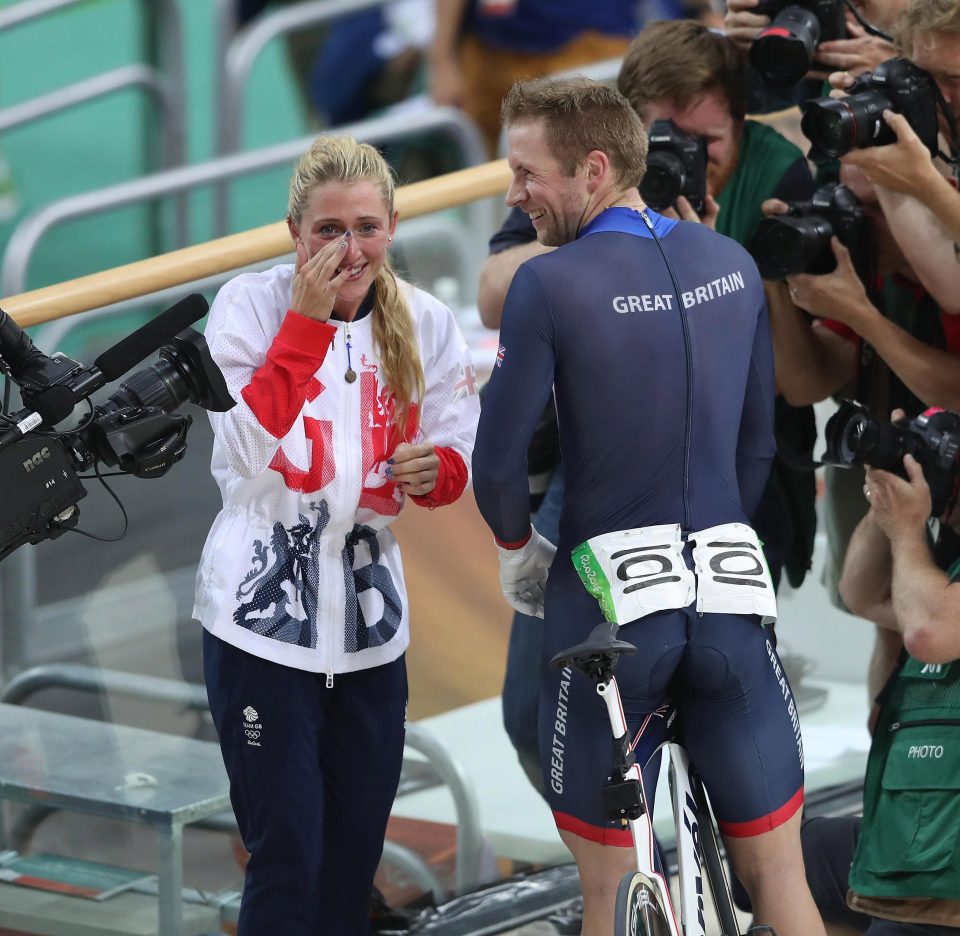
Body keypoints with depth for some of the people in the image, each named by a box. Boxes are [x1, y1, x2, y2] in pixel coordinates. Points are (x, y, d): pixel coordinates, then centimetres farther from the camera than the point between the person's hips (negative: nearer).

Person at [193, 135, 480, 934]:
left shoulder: (424, 323, 3)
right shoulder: (250, 306, -8)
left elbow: (457, 460, 9)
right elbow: (247, 450, -19)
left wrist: (430, 472, -15)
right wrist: (306, 321, -22)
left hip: (369, 617, 5)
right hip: (263, 618, -4)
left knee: (356, 855, 12)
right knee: (288, 859, -7)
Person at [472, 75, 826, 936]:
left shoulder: (550, 285, -12)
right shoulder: (734, 265, 4)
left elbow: (498, 464, -11)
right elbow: (758, 443, 12)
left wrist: (518, 550, 8)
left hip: (606, 604, -4)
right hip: (730, 604, 4)